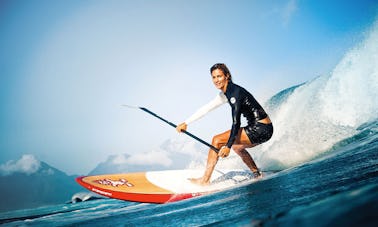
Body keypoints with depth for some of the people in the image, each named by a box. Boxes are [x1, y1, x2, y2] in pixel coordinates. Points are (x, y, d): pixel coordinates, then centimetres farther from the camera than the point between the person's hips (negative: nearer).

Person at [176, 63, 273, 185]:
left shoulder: (235, 92, -18)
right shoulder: (225, 94, 12)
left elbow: (236, 122, -23)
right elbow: (206, 108, 17)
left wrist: (228, 145, -28)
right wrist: (186, 123, 15)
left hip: (261, 129, -10)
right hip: (260, 129, 10)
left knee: (217, 140, -10)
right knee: (237, 147, 33)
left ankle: (205, 180, -6)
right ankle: (257, 175, 38)